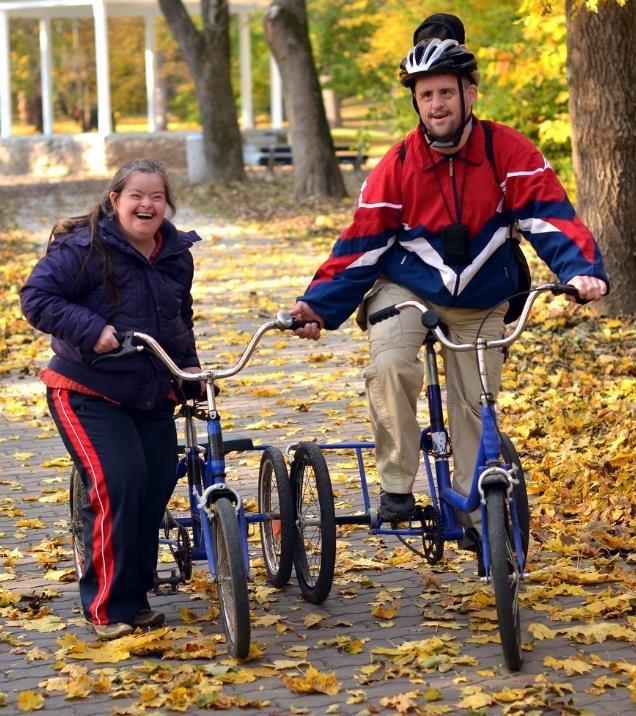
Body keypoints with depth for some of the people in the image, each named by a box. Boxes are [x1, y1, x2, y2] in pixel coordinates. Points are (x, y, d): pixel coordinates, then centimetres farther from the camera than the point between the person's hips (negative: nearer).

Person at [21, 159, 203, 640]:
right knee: (116, 490, -19)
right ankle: (109, 608, -7)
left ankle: (137, 596, 21)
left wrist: (189, 366, 9)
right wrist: (91, 329, -27)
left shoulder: (176, 255, 7)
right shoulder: (84, 248, -14)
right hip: (89, 394, -6)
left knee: (156, 489, 3)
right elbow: (37, 297, -16)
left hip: (153, 396, 6)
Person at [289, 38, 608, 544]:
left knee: (475, 408, 1)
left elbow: (550, 216, -17)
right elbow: (361, 245, -9)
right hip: (407, 288, -1)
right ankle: (397, 485, -14)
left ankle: (476, 513, 20)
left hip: (481, 303, 1)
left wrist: (582, 270, -34)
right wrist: (319, 305, -19)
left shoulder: (508, 152, -14)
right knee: (391, 364, -29)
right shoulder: (397, 166, -13)